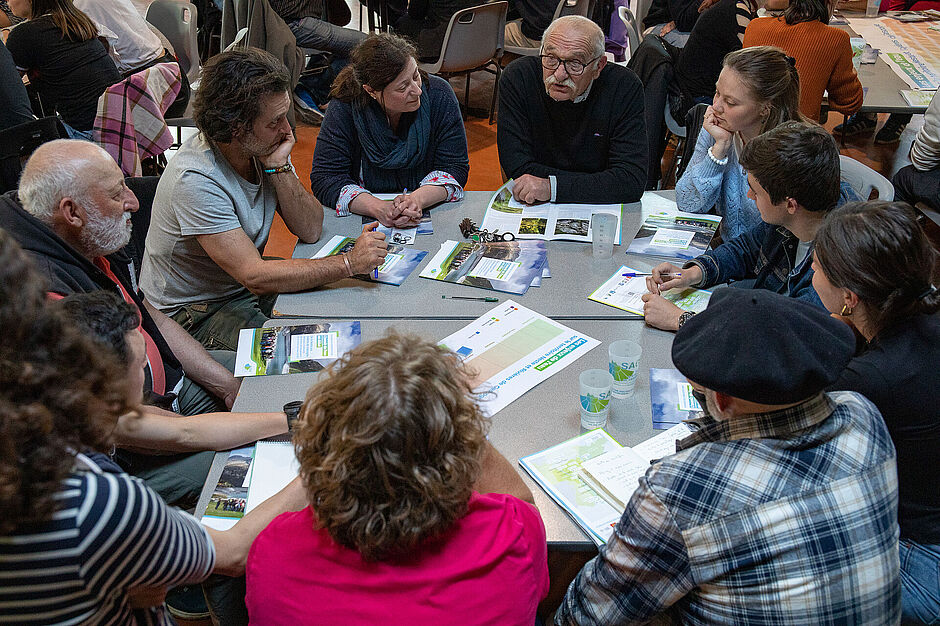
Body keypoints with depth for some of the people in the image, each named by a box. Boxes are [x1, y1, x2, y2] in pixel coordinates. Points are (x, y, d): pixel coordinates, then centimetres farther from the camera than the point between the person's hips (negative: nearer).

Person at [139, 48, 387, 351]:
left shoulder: (263, 147, -7)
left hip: (247, 284, 7)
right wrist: (349, 262, -31)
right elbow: (255, 277, -32)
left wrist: (279, 167, -22)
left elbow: (310, 230, -8)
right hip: (197, 313, -7)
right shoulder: (196, 181, -30)